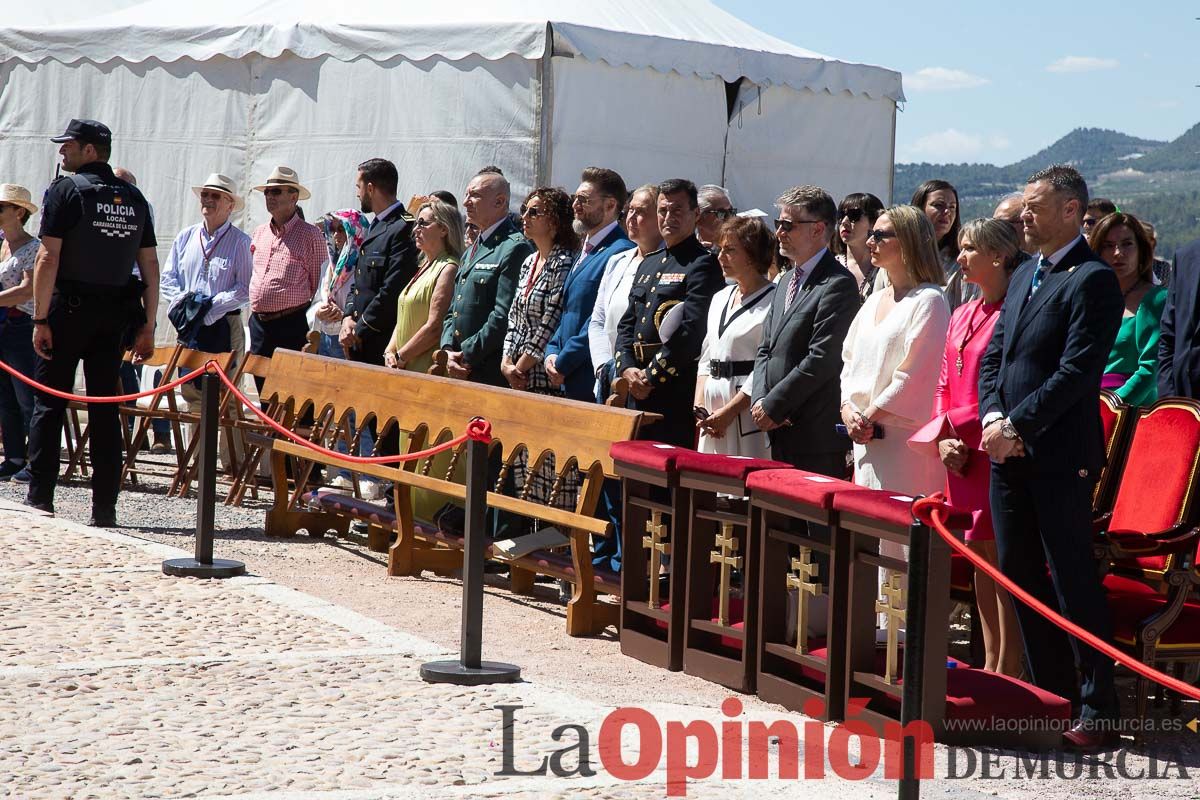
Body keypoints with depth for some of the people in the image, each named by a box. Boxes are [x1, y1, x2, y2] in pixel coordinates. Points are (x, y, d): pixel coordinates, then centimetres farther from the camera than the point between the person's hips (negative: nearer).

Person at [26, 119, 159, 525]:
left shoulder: (65, 190, -6)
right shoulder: (134, 198, 10)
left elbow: (48, 257, -13)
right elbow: (150, 265, 8)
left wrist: (40, 319, -12)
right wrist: (147, 325, 11)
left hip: (69, 309, -4)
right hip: (114, 316, 4)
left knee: (48, 403, 3)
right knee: (106, 408, 6)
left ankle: (39, 499, 1)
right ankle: (104, 508, 5)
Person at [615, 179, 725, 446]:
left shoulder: (703, 265, -7)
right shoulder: (649, 263, 20)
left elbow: (690, 332, -16)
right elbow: (626, 324, 18)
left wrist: (650, 376, -13)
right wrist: (628, 369, 0)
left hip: (678, 391, -8)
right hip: (638, 391, 8)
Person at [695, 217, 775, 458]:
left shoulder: (772, 302, -9)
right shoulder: (720, 298, 18)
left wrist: (729, 411, -14)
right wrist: (699, 406, 5)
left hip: (747, 409, -7)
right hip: (712, 407, 8)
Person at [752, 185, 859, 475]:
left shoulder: (839, 284, -11)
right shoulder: (787, 280, 19)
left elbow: (821, 360, -18)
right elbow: (765, 350, 19)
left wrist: (773, 406, -13)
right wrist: (760, 401, 2)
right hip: (779, 434, 8)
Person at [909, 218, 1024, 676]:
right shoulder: (962, 317, 16)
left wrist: (957, 429, -12)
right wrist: (944, 441, 5)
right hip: (960, 458, 8)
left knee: (1000, 559, -6)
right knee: (979, 561, 11)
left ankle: (1007, 669, -2)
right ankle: (990, 663, 17)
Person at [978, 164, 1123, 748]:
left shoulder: (1092, 280, -11)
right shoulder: (1025, 276, 16)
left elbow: (1076, 372, -18)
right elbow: (993, 356, 15)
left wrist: (1015, 426, -16)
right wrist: (992, 417, -1)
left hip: (1059, 458, -8)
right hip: (1008, 453, 9)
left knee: (1073, 581, -4)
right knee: (1020, 576, 12)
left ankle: (1098, 710, 3)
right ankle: (1049, 694, 22)